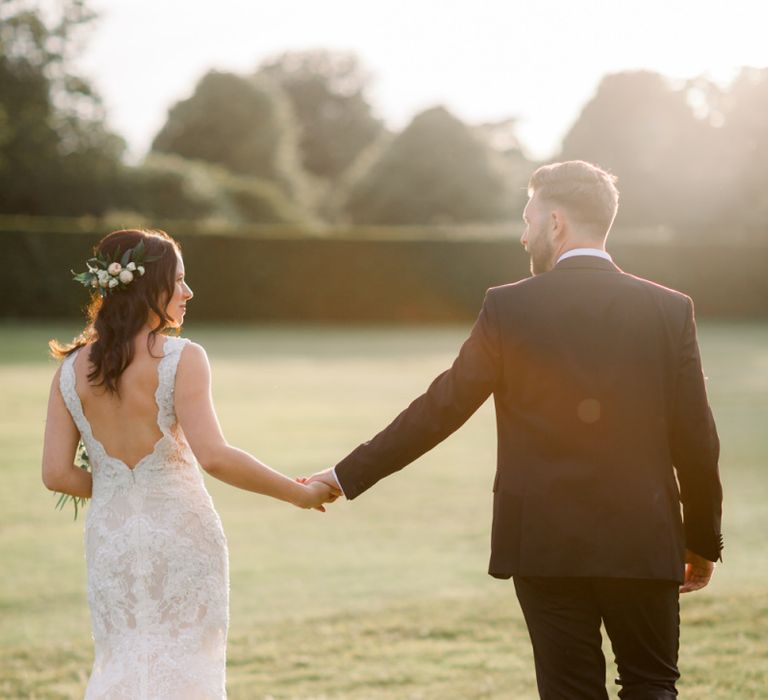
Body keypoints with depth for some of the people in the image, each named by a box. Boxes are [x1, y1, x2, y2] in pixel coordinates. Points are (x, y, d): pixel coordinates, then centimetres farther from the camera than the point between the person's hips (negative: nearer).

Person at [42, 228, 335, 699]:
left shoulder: (71, 371, 0)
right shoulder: (181, 359, -14)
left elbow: (57, 473, -3)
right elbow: (214, 456, -23)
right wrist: (299, 494, -15)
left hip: (110, 537, 4)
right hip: (182, 535, -4)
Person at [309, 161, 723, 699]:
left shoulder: (509, 308, -5)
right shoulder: (670, 310, -1)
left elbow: (439, 410, -2)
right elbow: (696, 439, 0)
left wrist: (351, 474, 8)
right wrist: (704, 541, 12)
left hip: (546, 544, -1)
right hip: (644, 543, 1)